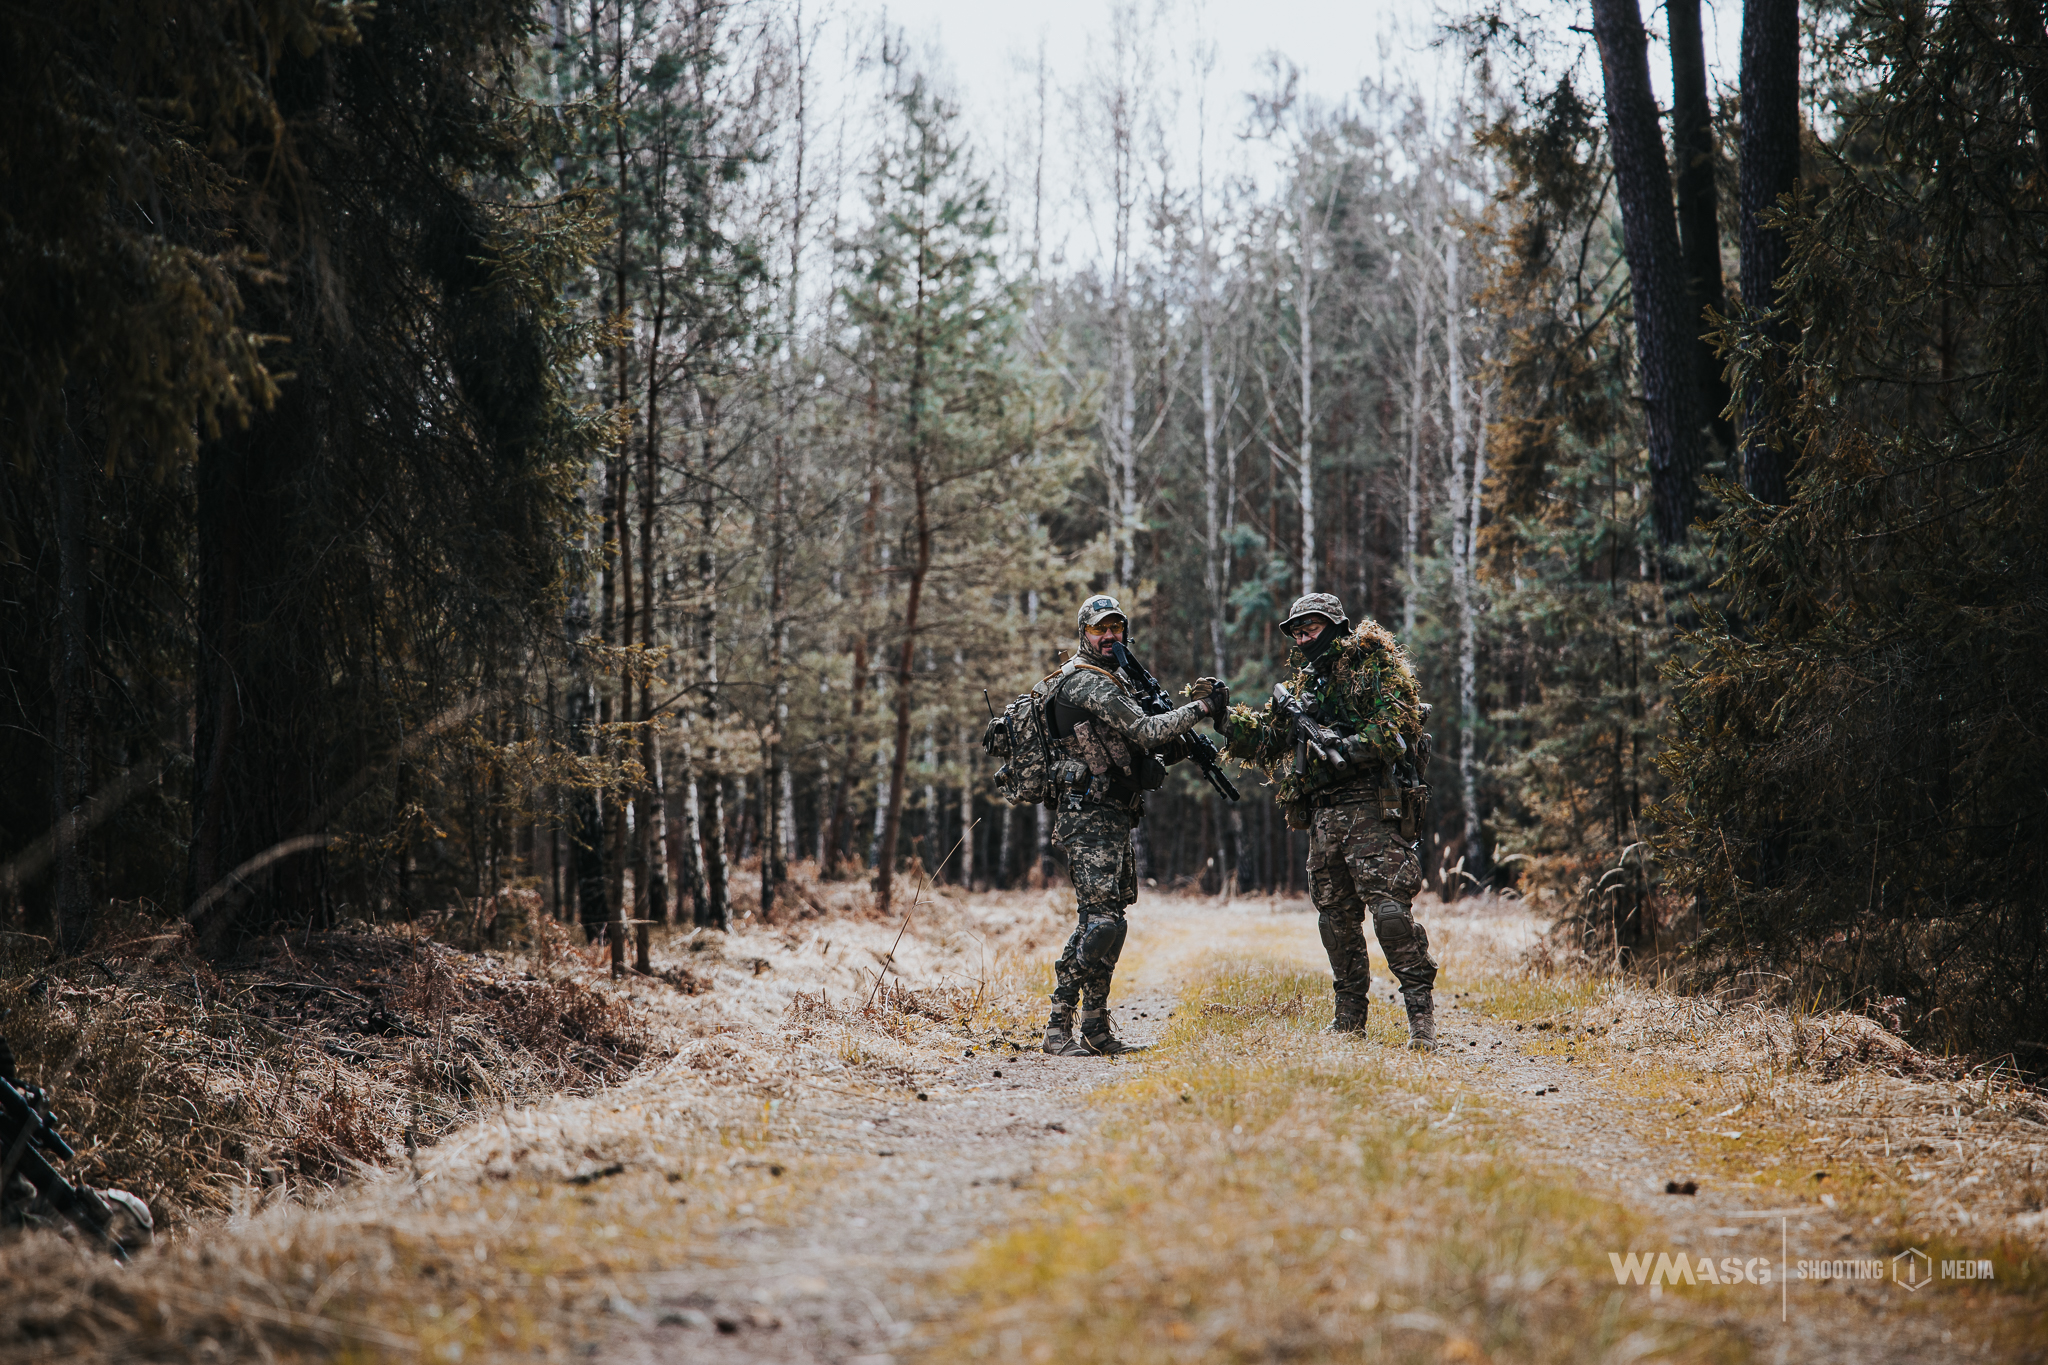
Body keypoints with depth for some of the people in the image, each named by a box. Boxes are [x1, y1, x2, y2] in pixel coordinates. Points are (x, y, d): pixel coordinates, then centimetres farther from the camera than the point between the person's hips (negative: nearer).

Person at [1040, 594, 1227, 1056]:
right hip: (1092, 816, -11)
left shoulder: (1110, 682, 21)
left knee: (1096, 919, 11)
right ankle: (1094, 1029, -8)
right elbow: (1145, 730, -19)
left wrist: (1174, 750, 6)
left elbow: (1132, 750, 21)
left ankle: (1060, 1026, 13)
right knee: (1104, 919, -12)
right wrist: (1202, 707, -12)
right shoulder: (1085, 682, -12)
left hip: (1111, 817, 11)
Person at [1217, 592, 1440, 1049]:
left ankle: (1421, 1012, -14)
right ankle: (1349, 1018, 17)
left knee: (1389, 907, -16)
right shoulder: (1302, 685, 21)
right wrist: (1223, 715, 1)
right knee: (1336, 916, 9)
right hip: (1323, 814, 8)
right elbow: (1264, 738, 17)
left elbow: (1400, 720, -13)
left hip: (1371, 809, -7)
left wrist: (1352, 748, -23)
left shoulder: (1373, 665, 0)